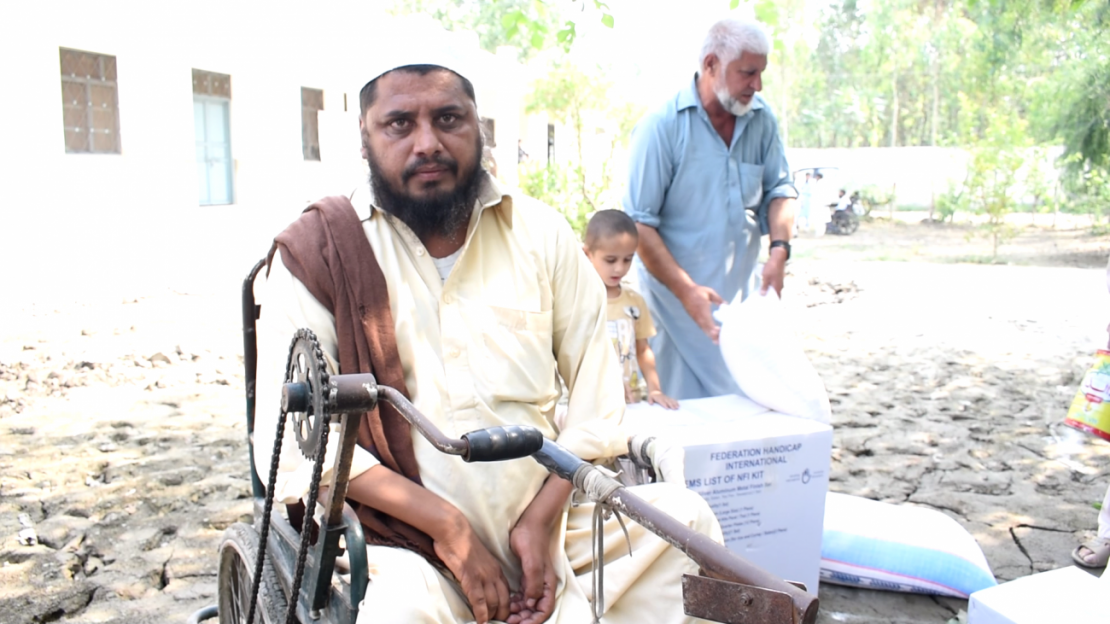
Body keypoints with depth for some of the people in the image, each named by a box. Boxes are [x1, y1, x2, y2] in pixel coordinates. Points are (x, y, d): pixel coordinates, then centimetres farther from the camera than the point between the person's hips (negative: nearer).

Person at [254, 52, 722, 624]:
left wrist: (543, 518, -8)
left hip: (545, 521, 4)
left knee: (684, 516, -11)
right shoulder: (313, 254, -3)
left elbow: (595, 390, 5)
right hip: (402, 541, -3)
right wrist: (448, 526, -17)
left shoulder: (540, 233, 5)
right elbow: (294, 444, -10)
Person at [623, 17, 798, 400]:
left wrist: (779, 248, -10)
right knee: (686, 406, -1)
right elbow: (640, 224, -15)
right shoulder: (662, 126, -13)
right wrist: (686, 291, -21)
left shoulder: (762, 120, 1)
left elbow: (780, 189, 10)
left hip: (740, 293, 5)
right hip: (676, 294, -5)